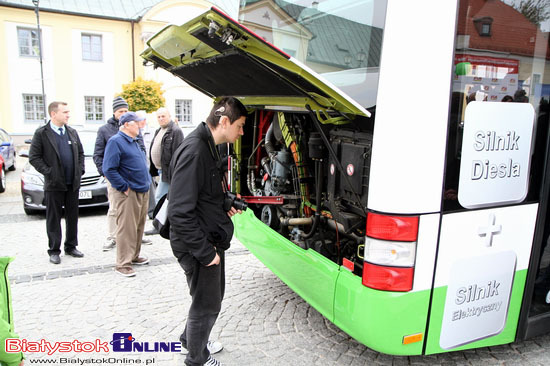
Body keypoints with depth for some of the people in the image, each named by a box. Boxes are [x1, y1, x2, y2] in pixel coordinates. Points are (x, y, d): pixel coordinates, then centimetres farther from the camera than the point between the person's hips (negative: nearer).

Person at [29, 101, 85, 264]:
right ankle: (54, 251, 14)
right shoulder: (41, 133, -5)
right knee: (53, 219, 4)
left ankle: (71, 246, 23)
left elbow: (80, 152, 16)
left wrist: (80, 170, 5)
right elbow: (34, 157, -6)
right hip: (54, 184, -4)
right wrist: (48, 172, -12)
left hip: (73, 183, 5)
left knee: (72, 217, 11)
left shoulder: (72, 132, 10)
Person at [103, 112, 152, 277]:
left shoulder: (134, 142, 17)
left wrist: (146, 183, 15)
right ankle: (123, 264, 2)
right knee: (126, 229, -5)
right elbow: (109, 169, -18)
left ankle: (134, 256, 29)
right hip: (128, 194, -9)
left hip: (142, 192, 9)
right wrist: (124, 187, -18)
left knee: (139, 227, 15)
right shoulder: (116, 141, -11)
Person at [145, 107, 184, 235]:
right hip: (161, 170, 10)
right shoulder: (159, 131, 17)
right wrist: (154, 170, 19)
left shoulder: (175, 131, -13)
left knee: (160, 198, -5)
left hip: (167, 171, -10)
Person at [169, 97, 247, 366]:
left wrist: (225, 206, 7)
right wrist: (205, 252, -22)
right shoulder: (193, 152, -25)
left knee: (213, 296, 26)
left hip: (210, 242, 10)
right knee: (207, 306, 10)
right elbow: (180, 212, -28)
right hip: (198, 247, -10)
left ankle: (191, 339, 50)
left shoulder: (208, 147, 8)